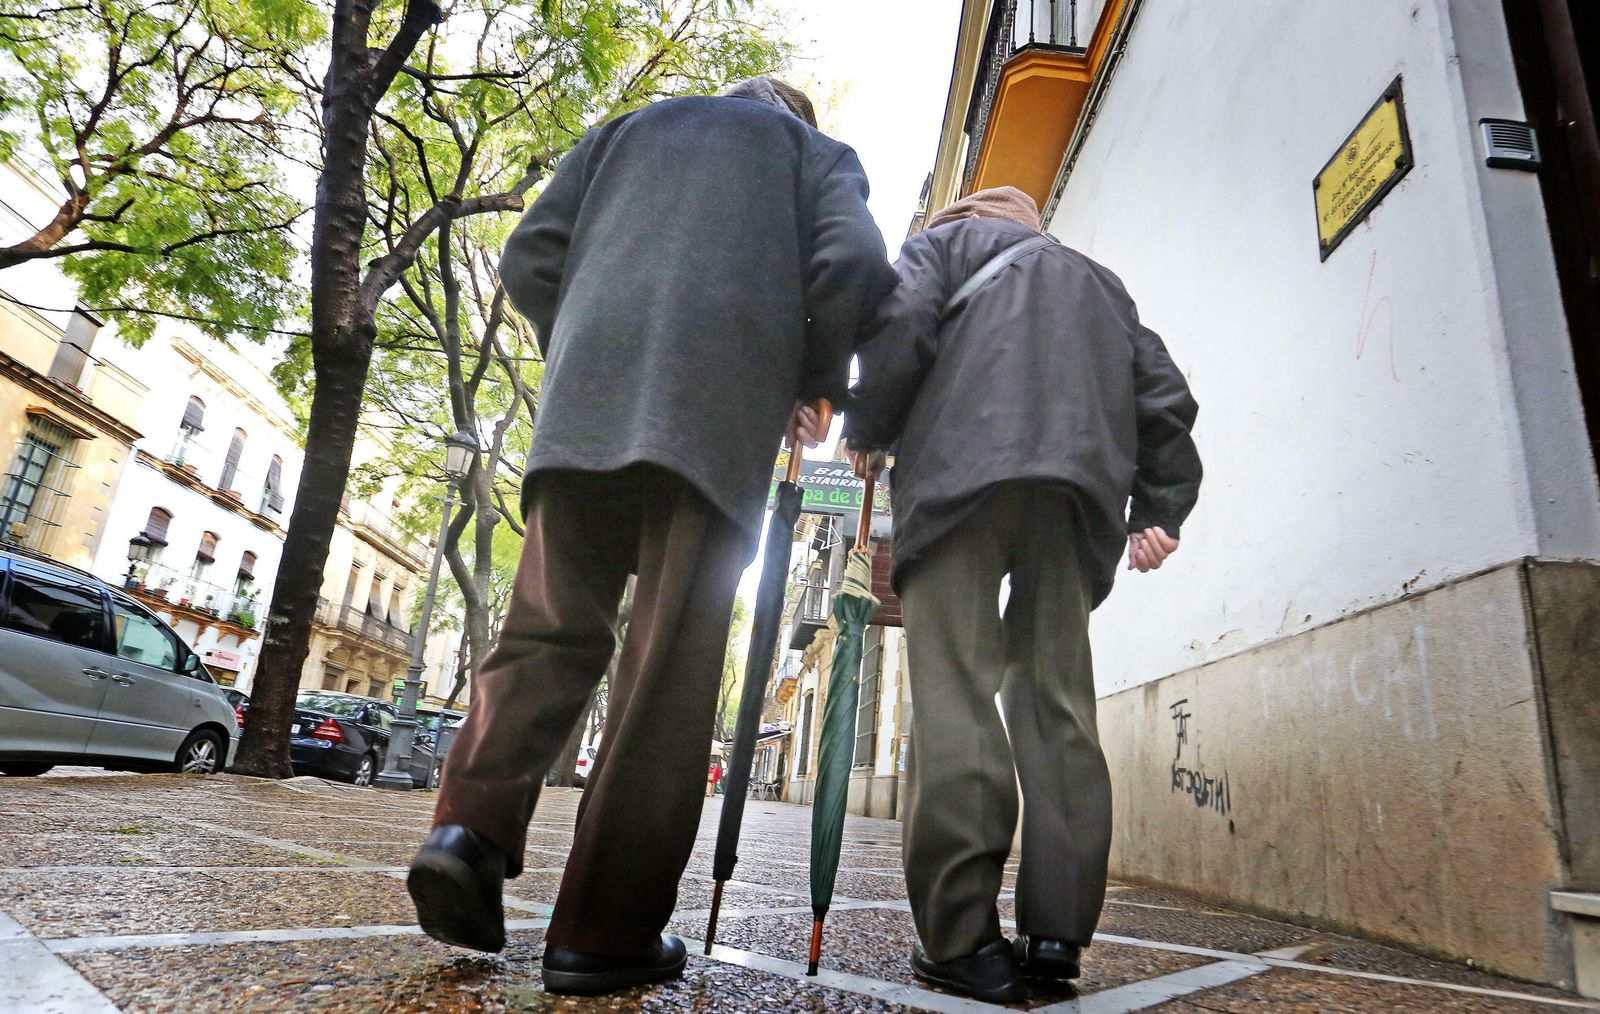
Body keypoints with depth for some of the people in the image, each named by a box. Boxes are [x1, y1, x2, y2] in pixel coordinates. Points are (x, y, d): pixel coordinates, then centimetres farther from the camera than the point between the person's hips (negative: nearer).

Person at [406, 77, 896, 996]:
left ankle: (472, 825, -14)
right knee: (671, 664, -5)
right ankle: (605, 933, -3)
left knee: (551, 630, 6)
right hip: (720, 413, -3)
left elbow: (530, 261, 17)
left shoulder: (626, 129, 32)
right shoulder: (818, 151, 24)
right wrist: (810, 384, 14)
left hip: (584, 406, 3)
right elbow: (854, 268, 2)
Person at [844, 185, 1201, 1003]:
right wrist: (1158, 506, 16)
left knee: (955, 696, -8)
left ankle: (961, 938, -9)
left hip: (961, 467, -4)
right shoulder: (1099, 279, 35)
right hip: (1081, 484, 5)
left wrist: (868, 431, 9)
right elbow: (1161, 390, 21)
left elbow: (902, 319, 0)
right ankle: (1056, 933, 3)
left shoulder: (945, 239, 23)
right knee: (1057, 700, 4)